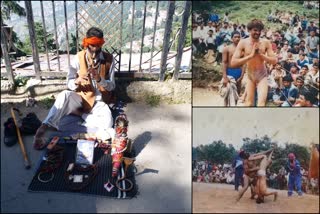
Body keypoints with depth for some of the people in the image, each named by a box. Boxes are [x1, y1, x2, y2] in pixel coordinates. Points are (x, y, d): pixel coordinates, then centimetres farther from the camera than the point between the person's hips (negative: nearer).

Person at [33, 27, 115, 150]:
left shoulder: (109, 60, -6)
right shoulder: (78, 58, -6)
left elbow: (111, 86, -4)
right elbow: (69, 83, -3)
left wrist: (99, 79, -25)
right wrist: (77, 81, -27)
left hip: (98, 101, 0)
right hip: (80, 97, 0)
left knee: (107, 123, -32)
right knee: (64, 95, -36)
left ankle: (79, 113, -14)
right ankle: (43, 129, -35)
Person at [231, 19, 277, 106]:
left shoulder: (266, 43, -9)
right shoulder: (243, 43, -12)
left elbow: (274, 60, -9)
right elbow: (233, 63, -20)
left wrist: (261, 54, -21)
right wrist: (250, 56, -26)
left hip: (262, 75, -1)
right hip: (250, 75, 1)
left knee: (261, 102, -13)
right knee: (249, 103, 11)